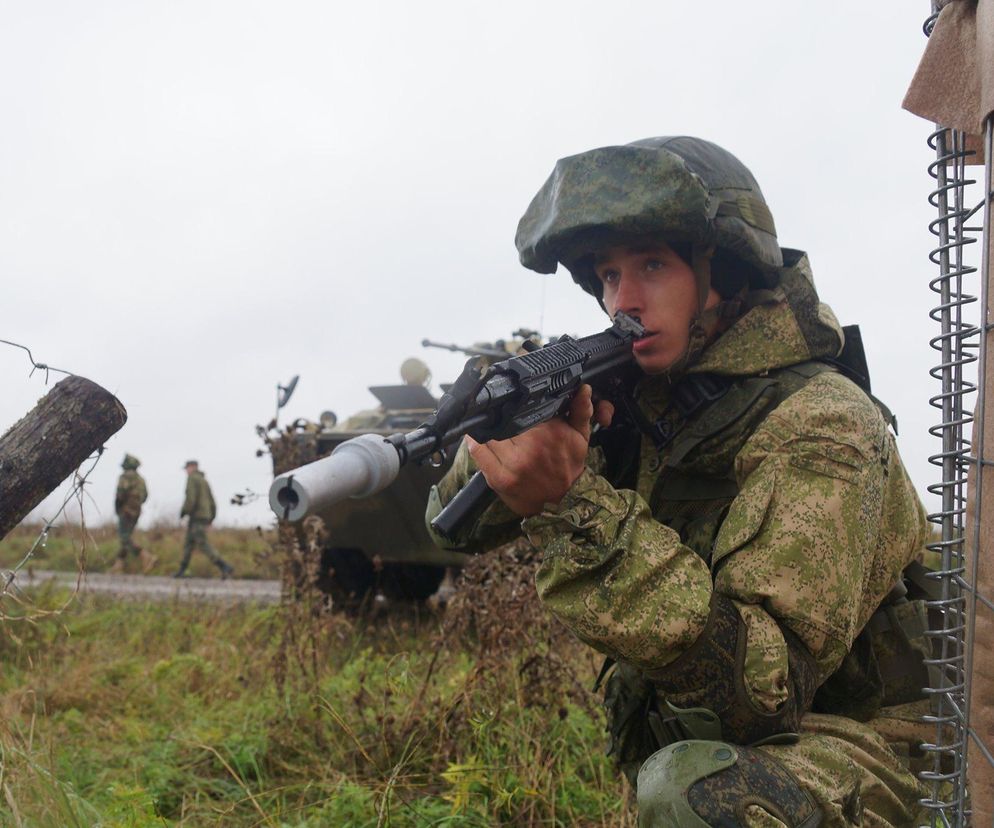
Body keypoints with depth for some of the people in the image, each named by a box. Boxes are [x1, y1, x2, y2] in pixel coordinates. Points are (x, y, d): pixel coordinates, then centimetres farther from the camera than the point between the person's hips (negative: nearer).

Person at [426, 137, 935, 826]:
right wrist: (514, 424, -20)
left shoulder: (820, 425, -20)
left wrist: (574, 506, -35)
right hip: (681, 748, 6)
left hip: (843, 763, -6)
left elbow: (765, 685, -29)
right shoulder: (630, 402, 0)